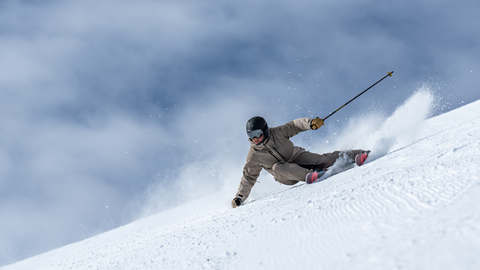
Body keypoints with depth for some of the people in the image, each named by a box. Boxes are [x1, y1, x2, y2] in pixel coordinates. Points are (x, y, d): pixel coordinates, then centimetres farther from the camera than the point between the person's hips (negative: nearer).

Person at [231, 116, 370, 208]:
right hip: (286, 175, 0)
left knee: (318, 159, -23)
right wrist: (239, 198, -7)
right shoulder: (254, 156, -8)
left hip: (296, 157, 0)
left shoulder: (277, 133, -12)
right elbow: (248, 178, -1)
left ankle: (352, 155, -16)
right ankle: (309, 174, -51)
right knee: (277, 167, -33)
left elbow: (294, 125, -9)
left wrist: (310, 123, -29)